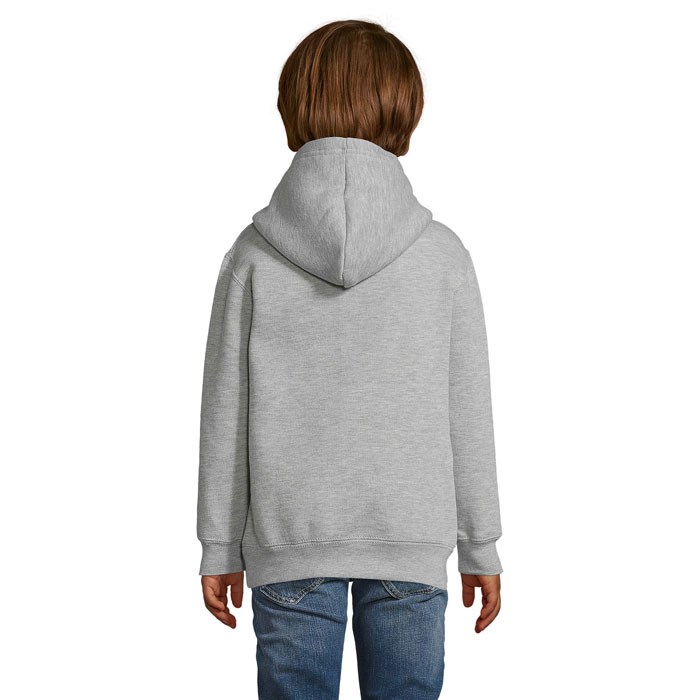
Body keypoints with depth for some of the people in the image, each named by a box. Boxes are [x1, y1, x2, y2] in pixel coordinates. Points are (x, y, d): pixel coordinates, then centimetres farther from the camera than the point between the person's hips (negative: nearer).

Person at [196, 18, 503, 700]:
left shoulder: (253, 254, -6)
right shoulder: (441, 253, -6)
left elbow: (225, 415, -2)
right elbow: (467, 414, -2)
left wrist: (219, 547, 9)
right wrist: (480, 547, 8)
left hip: (289, 546, 0)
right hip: (410, 542, 0)